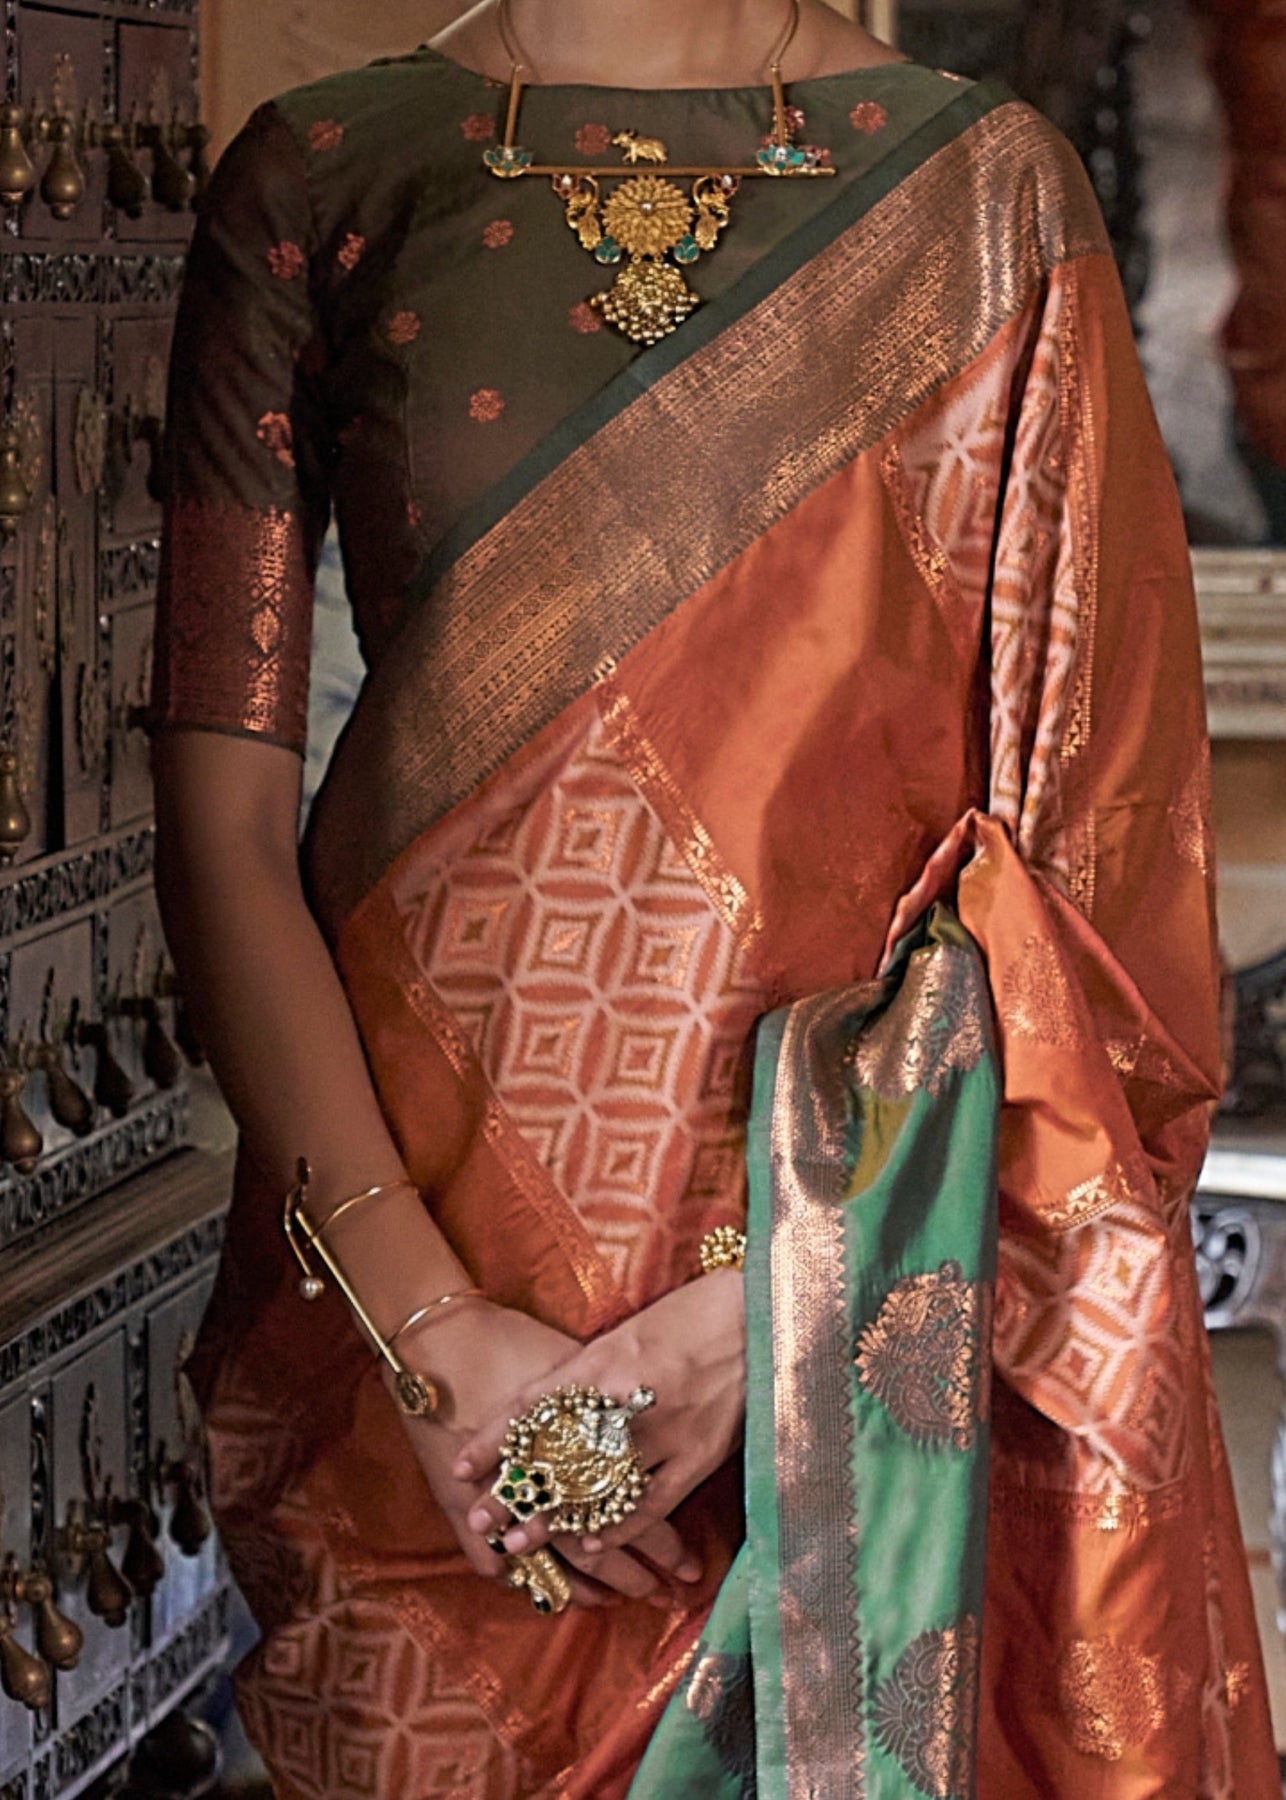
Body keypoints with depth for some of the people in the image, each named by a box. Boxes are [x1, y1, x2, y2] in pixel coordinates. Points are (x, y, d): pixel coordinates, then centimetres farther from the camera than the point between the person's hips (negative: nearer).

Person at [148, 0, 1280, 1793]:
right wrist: (428, 1323, -13)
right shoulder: (317, 181, 1)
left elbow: (1075, 822, -5)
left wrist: (783, 1288, -15)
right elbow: (221, 811, -4)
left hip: (885, 1244, 0)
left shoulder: (986, 192, 0)